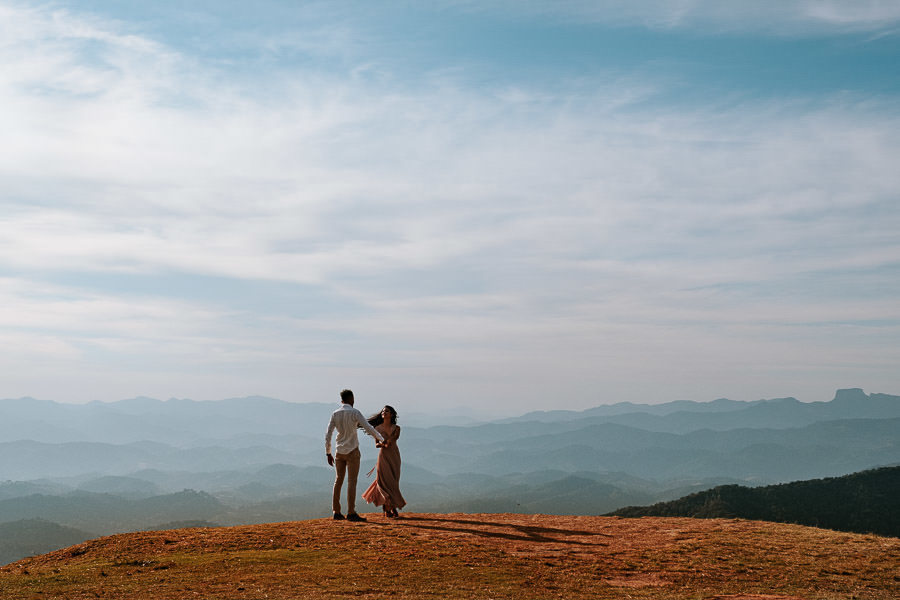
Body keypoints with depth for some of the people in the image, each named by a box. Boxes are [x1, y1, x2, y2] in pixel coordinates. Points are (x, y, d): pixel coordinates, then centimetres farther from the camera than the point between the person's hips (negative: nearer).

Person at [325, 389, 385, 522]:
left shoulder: (335, 414, 4)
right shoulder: (354, 413, -8)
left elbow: (328, 434, 2)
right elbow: (368, 428, -12)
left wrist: (328, 453, 9)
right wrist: (381, 439, 2)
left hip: (340, 451, 5)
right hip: (352, 451, -5)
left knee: (338, 481, 10)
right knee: (352, 482, -5)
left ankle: (336, 512, 10)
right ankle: (351, 513, -9)